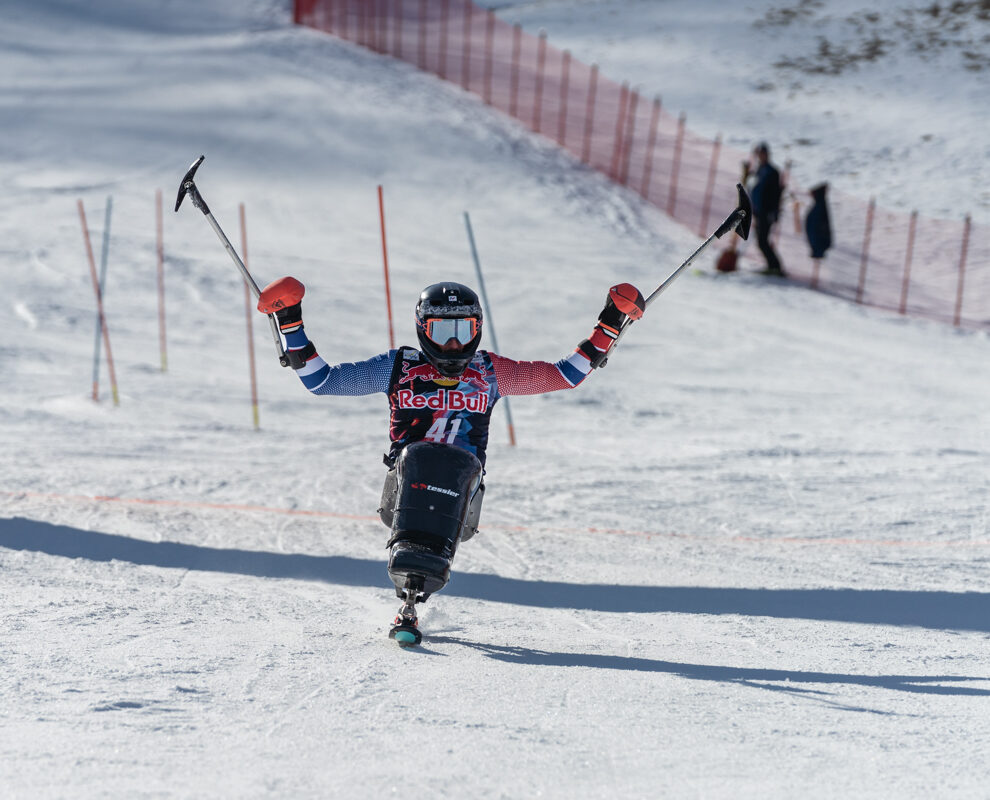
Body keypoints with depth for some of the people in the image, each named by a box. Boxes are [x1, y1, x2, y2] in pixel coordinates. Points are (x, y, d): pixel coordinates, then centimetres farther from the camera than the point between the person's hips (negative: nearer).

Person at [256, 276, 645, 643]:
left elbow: (565, 374, 22)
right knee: (417, 454, -31)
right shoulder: (400, 367, 13)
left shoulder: (488, 373, 16)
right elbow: (319, 379, 15)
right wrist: (291, 324, 9)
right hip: (407, 487, 0)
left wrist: (610, 326, 18)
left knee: (459, 461, -32)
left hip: (462, 493, 1)